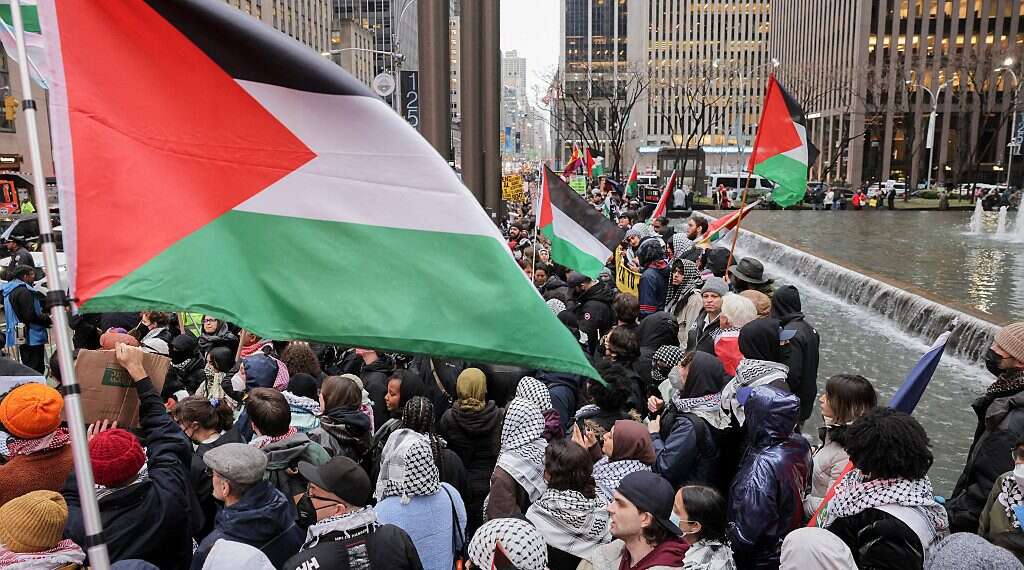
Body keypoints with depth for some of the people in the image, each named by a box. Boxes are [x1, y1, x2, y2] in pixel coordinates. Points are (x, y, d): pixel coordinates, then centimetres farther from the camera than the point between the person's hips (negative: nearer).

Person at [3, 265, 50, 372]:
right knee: (36, 371, -8)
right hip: (32, 338, -10)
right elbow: (31, 316, -22)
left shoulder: (8, 291, 17)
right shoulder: (23, 291, -16)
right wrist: (48, 319, -8)